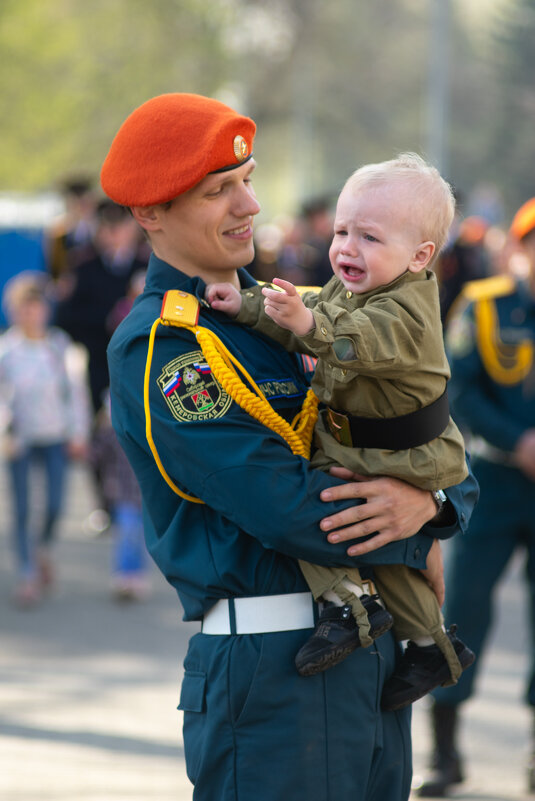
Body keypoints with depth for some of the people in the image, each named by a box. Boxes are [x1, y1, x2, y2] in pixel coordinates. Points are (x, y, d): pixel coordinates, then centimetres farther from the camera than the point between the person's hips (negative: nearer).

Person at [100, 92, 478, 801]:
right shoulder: (155, 349, -10)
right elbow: (290, 507, -19)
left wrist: (431, 500, -10)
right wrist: (419, 549, -6)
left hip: (372, 654, 8)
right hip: (272, 661, -8)